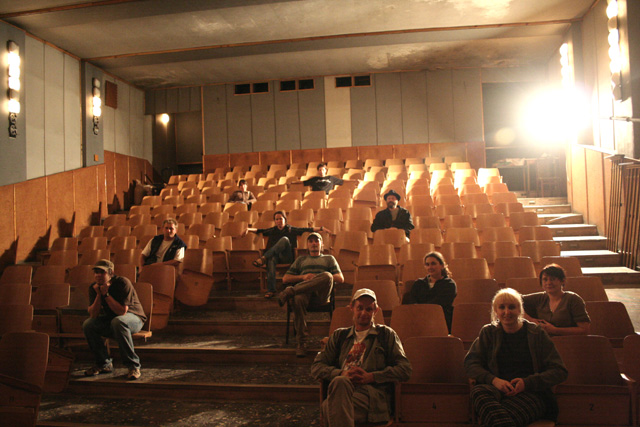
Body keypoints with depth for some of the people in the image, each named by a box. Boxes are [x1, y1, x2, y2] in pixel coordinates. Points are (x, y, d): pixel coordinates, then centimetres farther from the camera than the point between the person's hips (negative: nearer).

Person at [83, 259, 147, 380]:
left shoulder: (122, 283, -22)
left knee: (118, 321, -38)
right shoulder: (94, 287, -5)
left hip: (134, 317, -6)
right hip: (110, 319, 6)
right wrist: (98, 295, -24)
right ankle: (104, 363, -1)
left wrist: (106, 294, -28)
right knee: (88, 324, -18)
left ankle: (133, 365, -28)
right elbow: (93, 315, -12)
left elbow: (122, 311, -28)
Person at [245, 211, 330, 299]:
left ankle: (264, 258, -40)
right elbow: (259, 231, 16)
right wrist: (248, 229, -2)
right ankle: (271, 290, -42)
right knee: (271, 259, -36)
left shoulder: (291, 230, 17)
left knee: (285, 239, -29)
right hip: (275, 255, 2)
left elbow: (307, 229, 10)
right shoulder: (272, 231, 24)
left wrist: (321, 228, 0)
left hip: (287, 257, -2)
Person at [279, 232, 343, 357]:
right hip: (304, 292, 1)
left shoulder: (329, 259, 31)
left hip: (321, 295, -1)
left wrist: (319, 278, -1)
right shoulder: (301, 260, 34)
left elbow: (341, 278, 14)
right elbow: (285, 279, 23)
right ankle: (301, 342, -37)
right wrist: (303, 277, 5)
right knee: (298, 299, -39)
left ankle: (290, 291, -37)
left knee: (327, 276, -36)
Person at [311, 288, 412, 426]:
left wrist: (371, 377, -3)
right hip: (341, 388, 3)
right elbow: (316, 367, 19)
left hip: (372, 393, -3)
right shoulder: (339, 336, 28)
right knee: (339, 381, -39)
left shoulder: (386, 334, 23)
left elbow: (405, 369, 10)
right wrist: (341, 374, -3)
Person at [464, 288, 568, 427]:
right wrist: (493, 380, -10)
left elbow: (560, 371, 7)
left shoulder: (536, 333, 12)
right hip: (498, 389, 3)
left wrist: (527, 382, -8)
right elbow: (470, 363, 9)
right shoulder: (488, 332, 17)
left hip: (531, 393, -3)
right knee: (478, 391, -38)